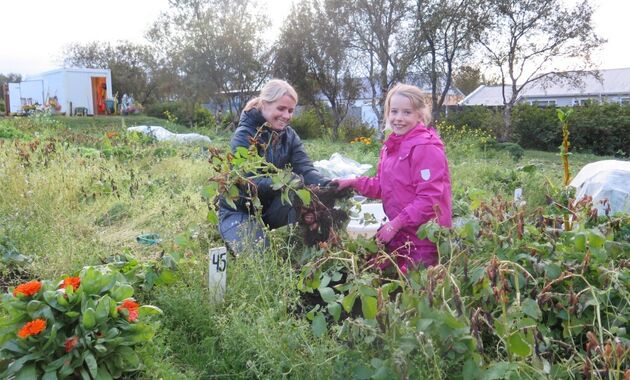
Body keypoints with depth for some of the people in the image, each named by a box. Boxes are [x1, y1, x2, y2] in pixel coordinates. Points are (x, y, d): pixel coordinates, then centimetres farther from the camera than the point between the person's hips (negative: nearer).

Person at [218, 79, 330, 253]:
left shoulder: (289, 136, 0)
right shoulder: (244, 136, -18)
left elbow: (305, 169, -15)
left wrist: (328, 185, -38)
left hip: (271, 206, 4)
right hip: (239, 210, -4)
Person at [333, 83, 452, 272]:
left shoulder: (426, 147, -18)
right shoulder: (391, 145, 9)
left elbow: (429, 198, -22)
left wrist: (395, 224, -21)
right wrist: (354, 183, 1)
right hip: (399, 233, 8)